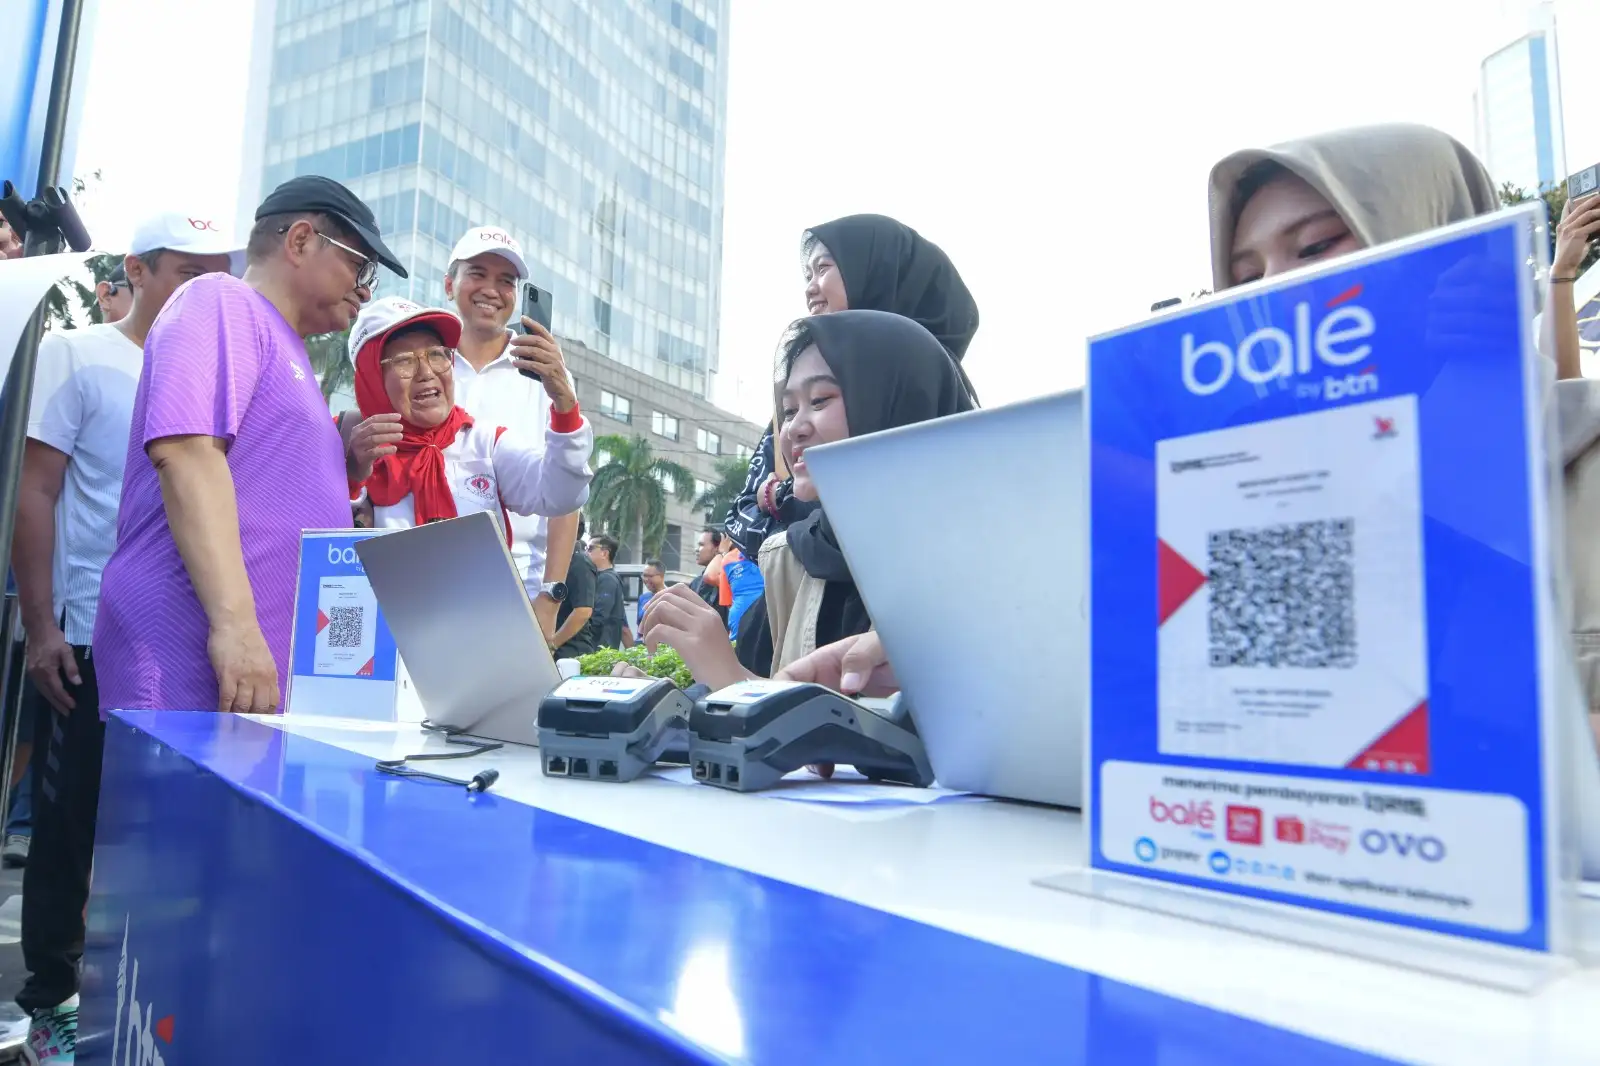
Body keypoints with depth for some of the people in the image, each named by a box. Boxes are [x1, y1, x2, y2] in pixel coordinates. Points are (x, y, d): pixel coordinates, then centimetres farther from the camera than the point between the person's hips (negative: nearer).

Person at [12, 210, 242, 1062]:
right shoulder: (76, 355, -2)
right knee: (69, 825, 8)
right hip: (91, 641, -4)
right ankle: (51, 997, 25)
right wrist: (40, 626, -11)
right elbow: (35, 493, -6)